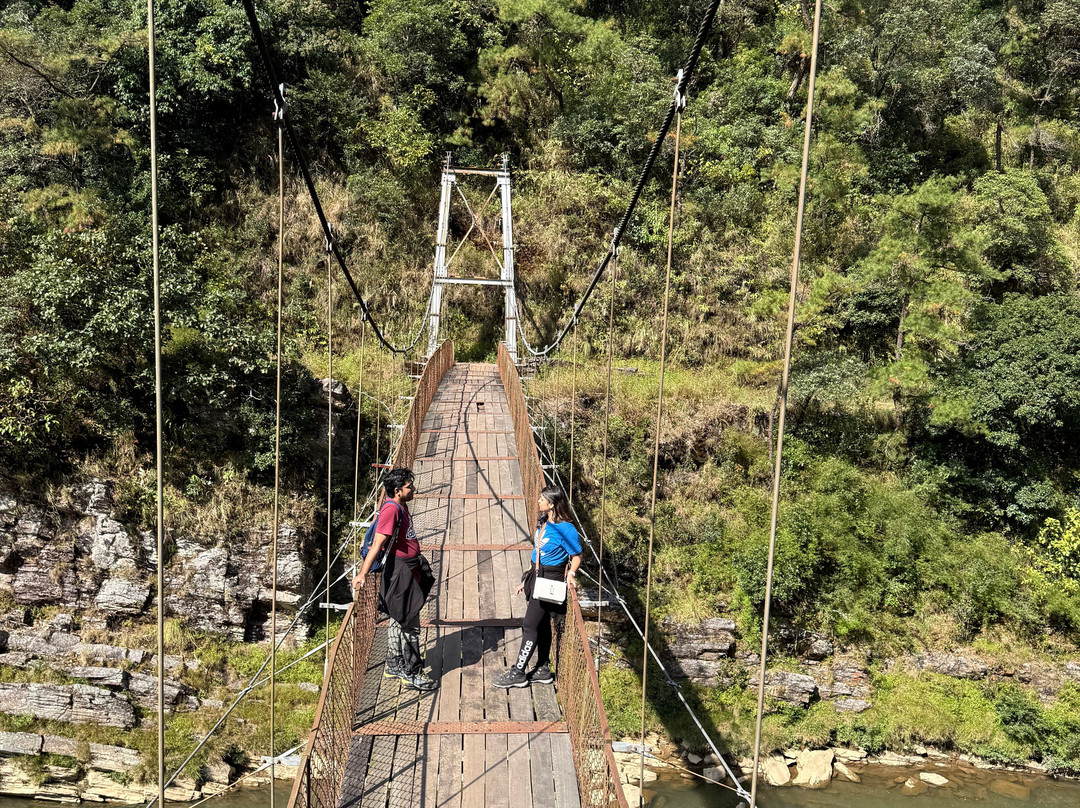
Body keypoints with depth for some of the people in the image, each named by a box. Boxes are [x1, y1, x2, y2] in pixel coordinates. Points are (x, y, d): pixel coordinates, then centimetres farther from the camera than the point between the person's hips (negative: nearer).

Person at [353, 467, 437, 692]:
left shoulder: (401, 506, 9)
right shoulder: (391, 509, -21)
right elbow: (377, 543, -28)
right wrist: (363, 573, -32)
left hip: (409, 568, 10)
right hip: (399, 571, -10)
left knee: (398, 620, 18)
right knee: (409, 623, -3)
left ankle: (394, 667, 29)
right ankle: (412, 673, 6)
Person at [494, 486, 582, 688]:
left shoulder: (565, 529, -18)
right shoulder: (542, 522, 8)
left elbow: (576, 557, -9)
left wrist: (570, 573, -26)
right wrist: (527, 579, 18)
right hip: (537, 577, 9)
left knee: (530, 625, -5)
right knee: (542, 625, 14)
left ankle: (518, 673, 2)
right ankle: (543, 670, 24)